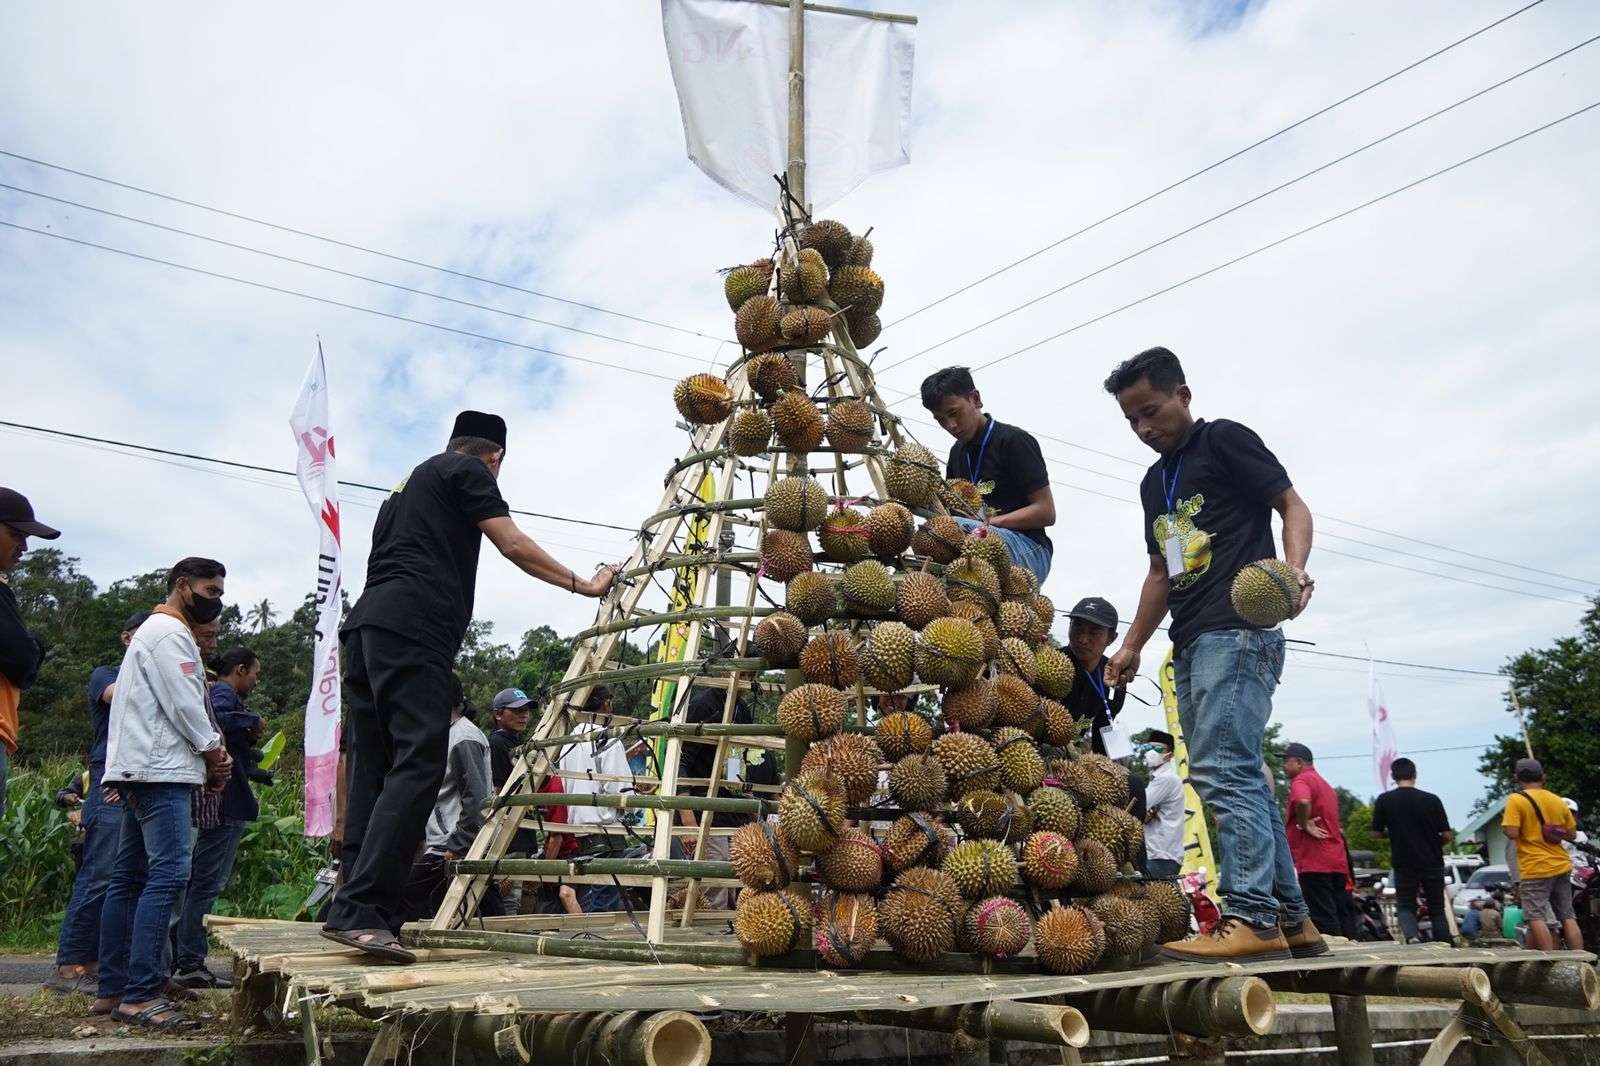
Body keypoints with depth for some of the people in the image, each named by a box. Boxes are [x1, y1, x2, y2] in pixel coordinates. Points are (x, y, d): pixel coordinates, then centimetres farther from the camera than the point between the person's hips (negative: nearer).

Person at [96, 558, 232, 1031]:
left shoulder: (155, 632, 24)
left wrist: (209, 752, 9)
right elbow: (184, 706, -16)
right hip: (160, 770, -11)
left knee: (130, 877, 11)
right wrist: (214, 753, -3)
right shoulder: (170, 632, -9)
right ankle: (139, 995, -18)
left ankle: (112, 989, 15)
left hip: (139, 772, 11)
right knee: (168, 873, -16)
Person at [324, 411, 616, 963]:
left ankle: (351, 913, 4)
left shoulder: (409, 480, 32)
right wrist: (582, 584, 10)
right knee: (418, 763, -15)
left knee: (372, 771, 6)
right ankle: (362, 911, -23)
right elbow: (514, 546, 1)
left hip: (364, 626, 9)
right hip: (412, 628, -9)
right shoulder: (468, 470, 7)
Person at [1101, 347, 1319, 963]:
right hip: (1191, 643, 9)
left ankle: (1251, 916, -15)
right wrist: (1132, 646, 24)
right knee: (1238, 778, 7)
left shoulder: (1224, 440, 2)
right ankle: (1292, 921, 14)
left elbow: (1293, 506, -3)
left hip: (1238, 631, -8)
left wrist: (1293, 569, -23)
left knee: (1222, 771, -16)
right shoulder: (1154, 482, 24)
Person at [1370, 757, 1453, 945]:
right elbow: (1446, 835, -2)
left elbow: (1376, 833, 1)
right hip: (1432, 862, 1)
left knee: (1406, 906, 9)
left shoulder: (1384, 800, -5)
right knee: (1437, 908, 15)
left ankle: (1411, 936, -16)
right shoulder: (1431, 799, -5)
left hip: (1403, 864, -1)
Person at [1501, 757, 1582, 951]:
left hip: (1535, 869, -6)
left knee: (1537, 919, -4)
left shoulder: (1516, 800, -10)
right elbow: (1572, 834, 13)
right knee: (1568, 918, 11)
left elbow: (1512, 833, -18)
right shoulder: (1558, 800, 8)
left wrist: (1503, 825, 3)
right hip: (1562, 867, 6)